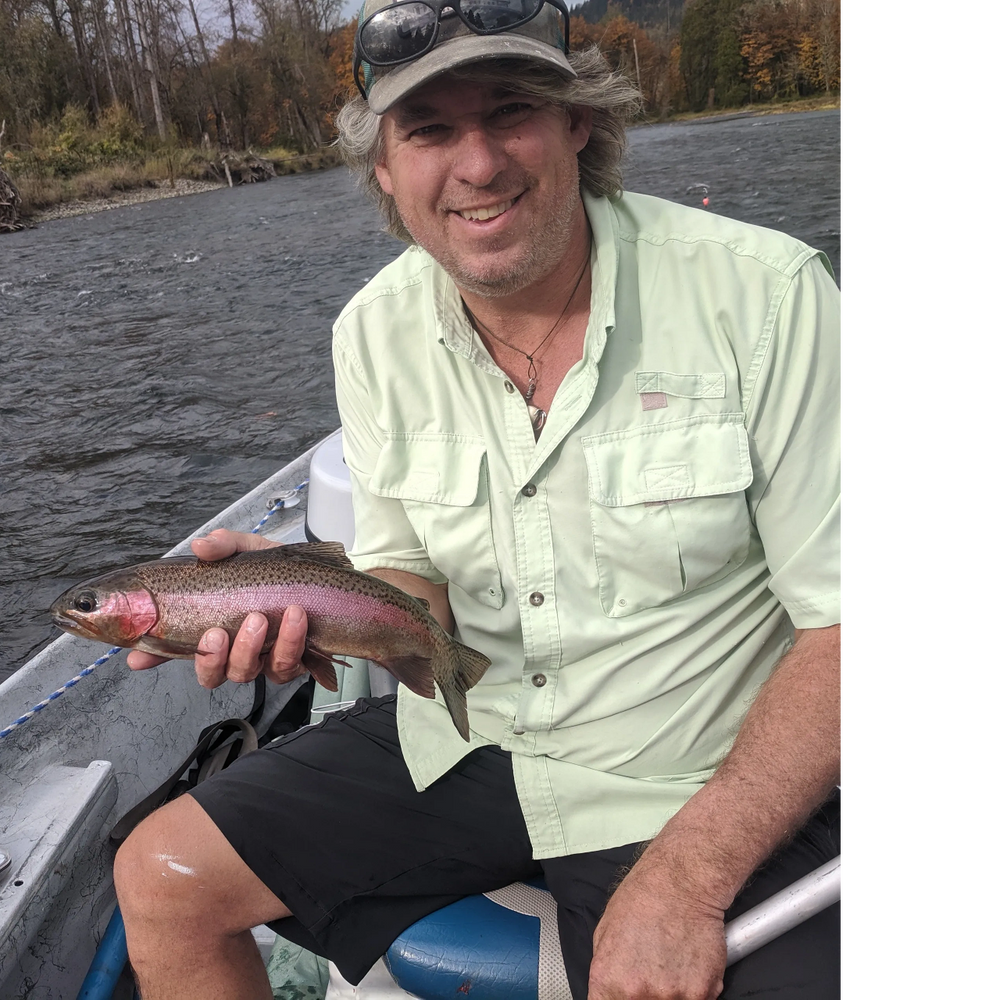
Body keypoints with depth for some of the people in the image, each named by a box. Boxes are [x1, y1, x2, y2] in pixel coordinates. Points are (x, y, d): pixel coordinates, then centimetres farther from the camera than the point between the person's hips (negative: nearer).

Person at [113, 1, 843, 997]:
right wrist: (308, 594, -18)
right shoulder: (373, 331, -2)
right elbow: (415, 584, 4)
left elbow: (836, 622, -15)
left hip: (717, 788, -3)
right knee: (160, 879, 2)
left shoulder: (764, 293, -17)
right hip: (464, 741, 4)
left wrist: (688, 875, -22)